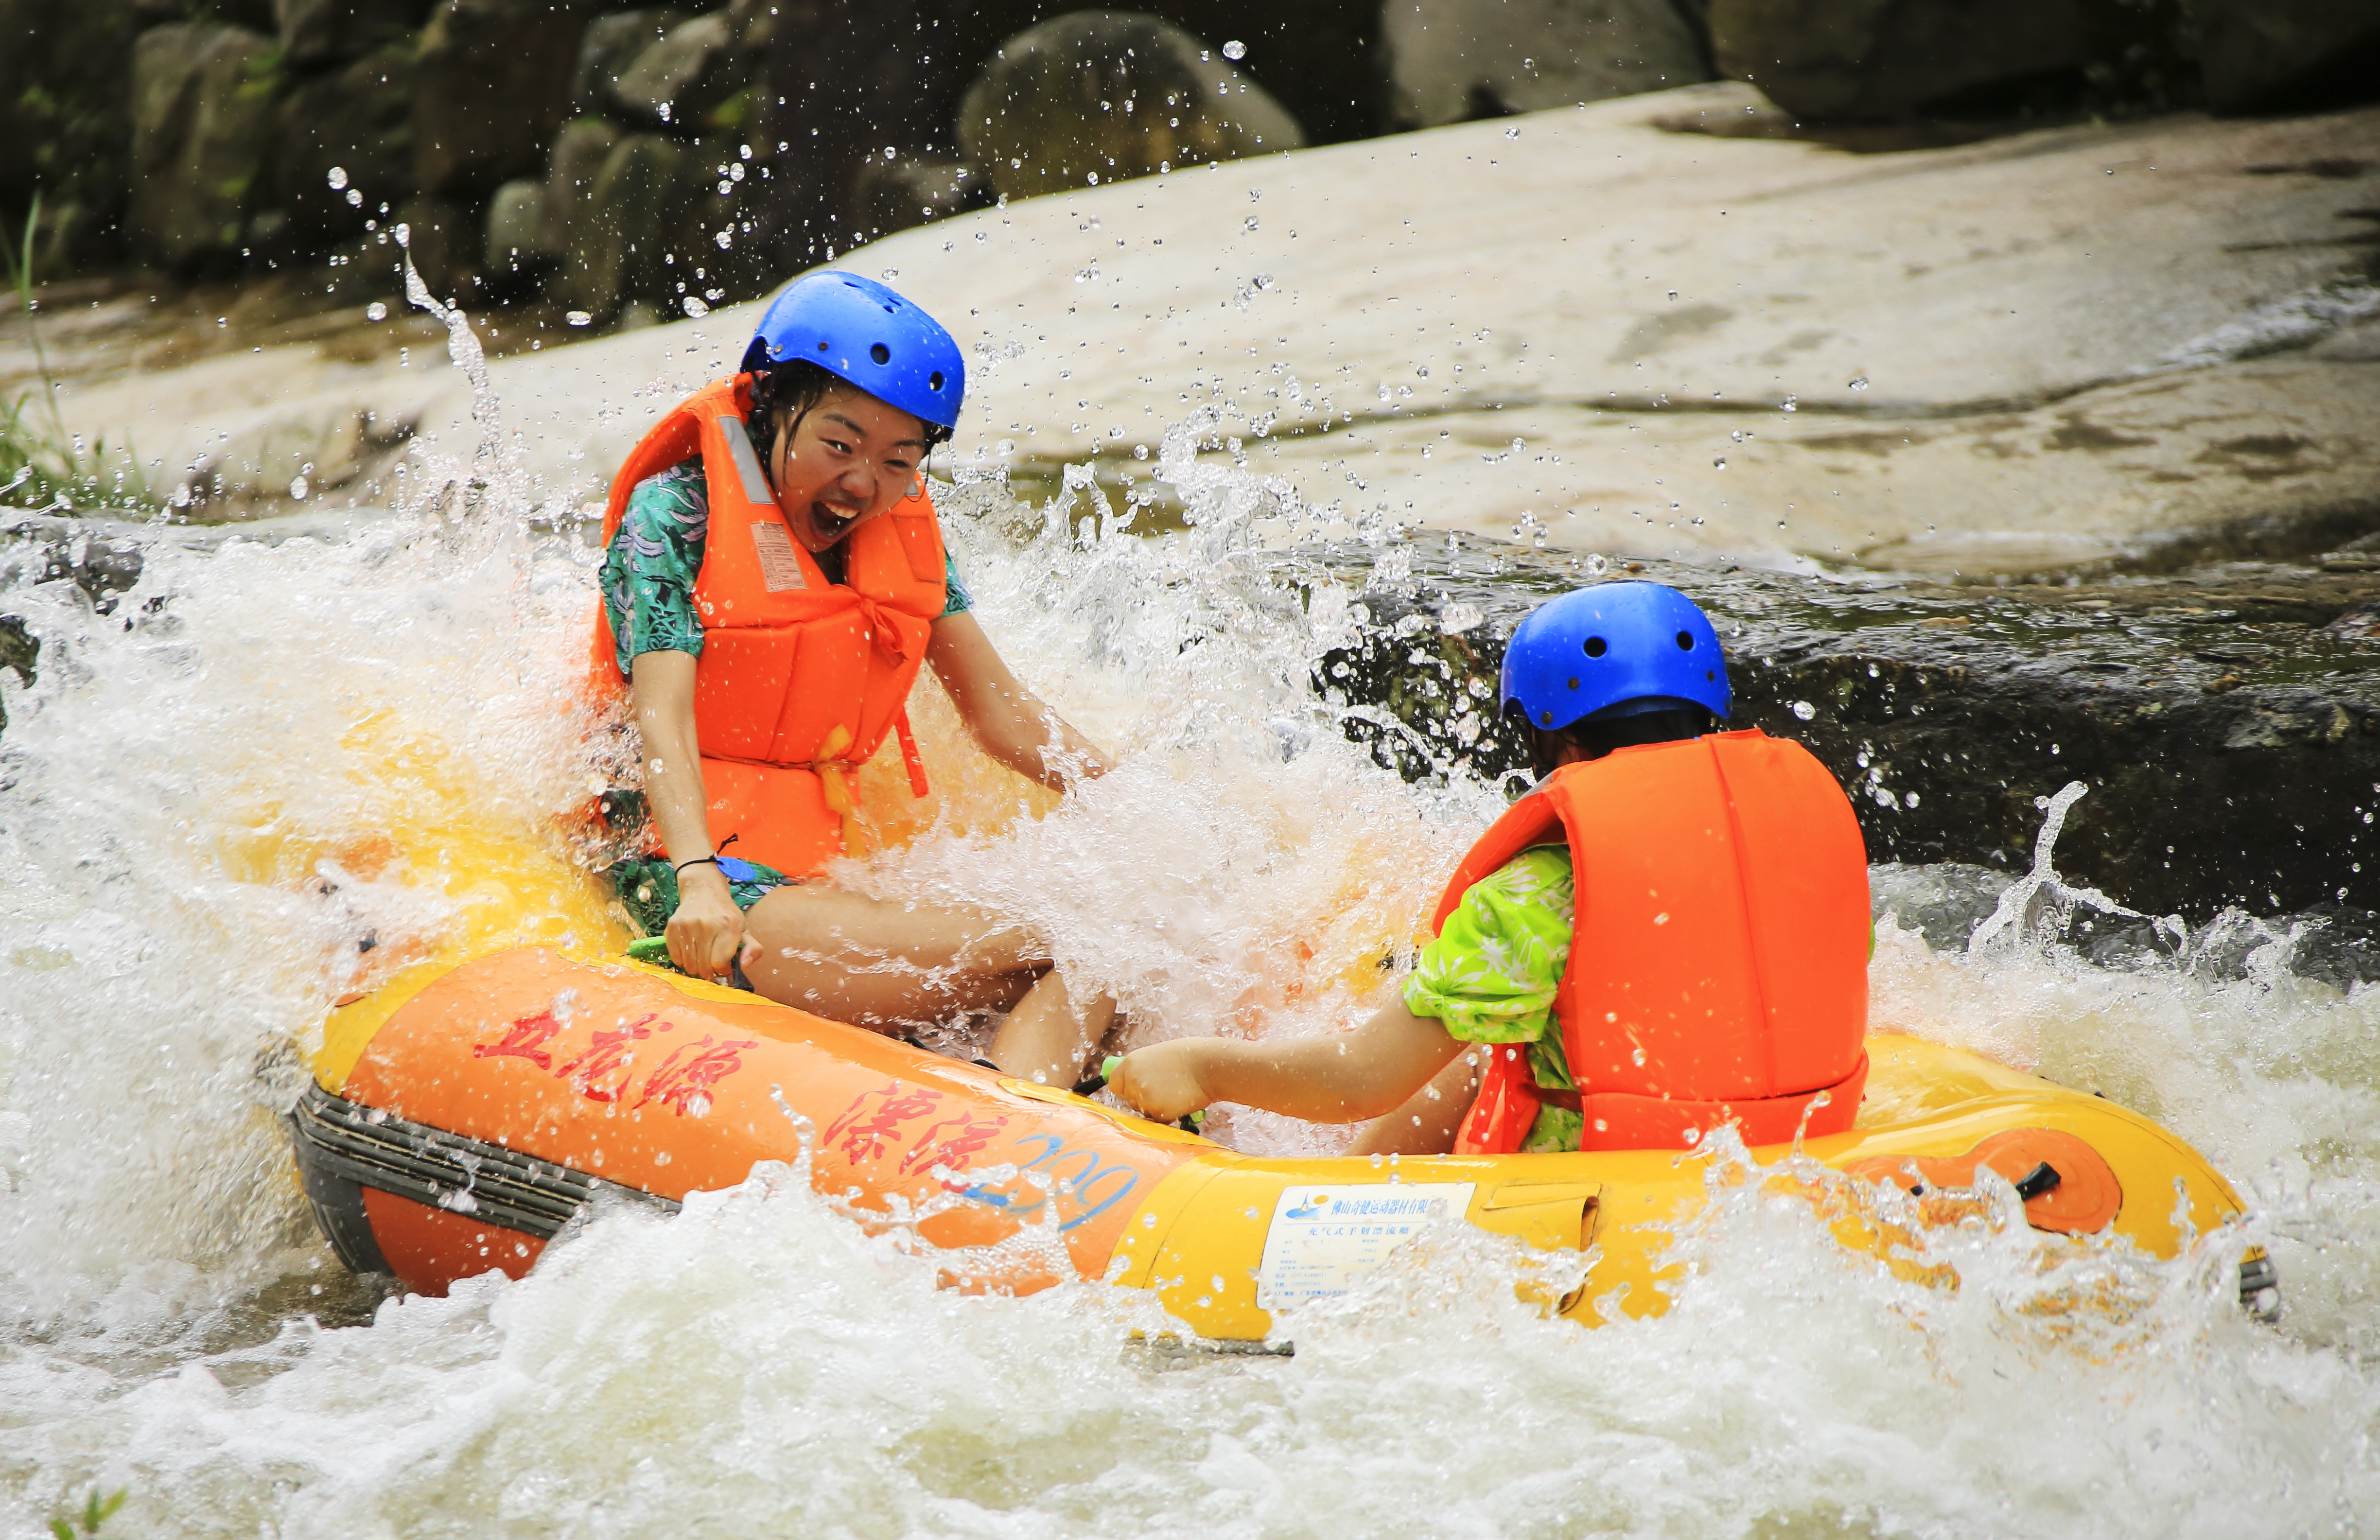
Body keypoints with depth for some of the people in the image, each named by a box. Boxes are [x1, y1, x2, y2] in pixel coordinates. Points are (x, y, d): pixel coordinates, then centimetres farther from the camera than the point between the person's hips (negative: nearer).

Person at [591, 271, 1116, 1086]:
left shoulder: (902, 532, 13)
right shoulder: (674, 513, -6)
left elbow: (1000, 712, 14)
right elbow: (663, 719, -19)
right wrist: (698, 880, -35)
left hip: (818, 878, 7)